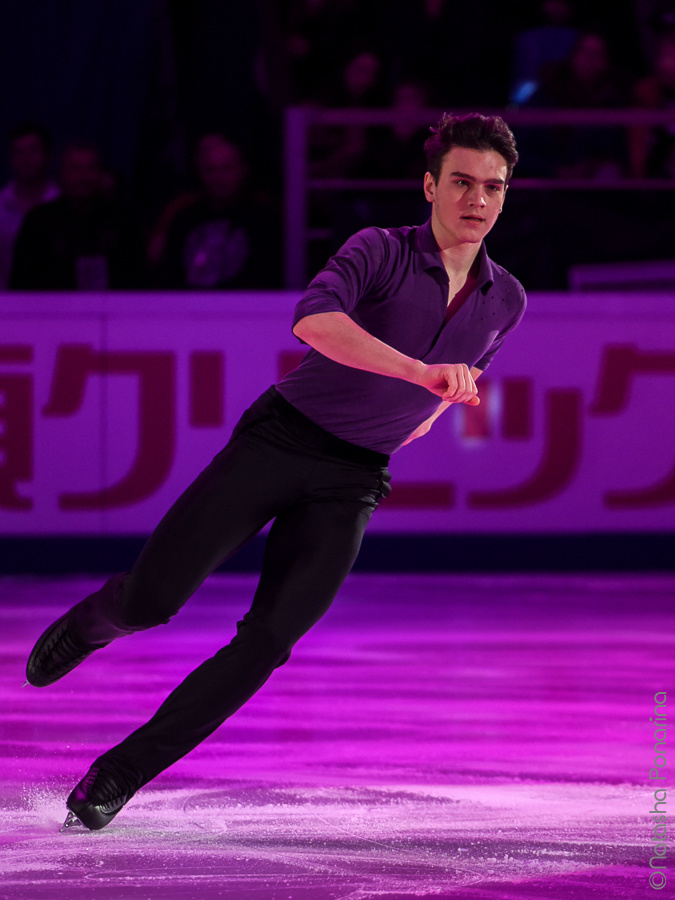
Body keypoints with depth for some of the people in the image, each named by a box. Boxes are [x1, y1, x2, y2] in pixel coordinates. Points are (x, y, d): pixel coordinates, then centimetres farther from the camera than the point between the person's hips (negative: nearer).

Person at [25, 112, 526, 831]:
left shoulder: (506, 302, 5)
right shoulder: (381, 252, -11)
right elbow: (314, 319, -33)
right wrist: (422, 372, -42)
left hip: (350, 484, 4)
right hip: (276, 440, -3)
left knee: (267, 643, -13)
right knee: (150, 598, -9)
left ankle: (121, 773, -4)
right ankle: (87, 626, 28)